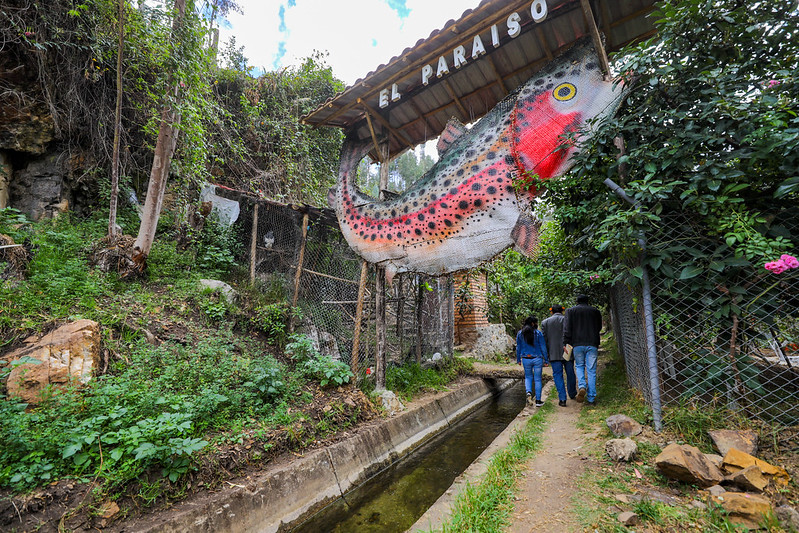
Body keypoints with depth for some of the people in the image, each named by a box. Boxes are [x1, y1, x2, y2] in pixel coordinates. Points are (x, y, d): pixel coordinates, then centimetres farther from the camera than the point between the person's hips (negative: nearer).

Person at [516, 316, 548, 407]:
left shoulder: (520, 333, 1)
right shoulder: (538, 333, -8)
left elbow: (518, 348, 6)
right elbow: (543, 347, -5)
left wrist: (518, 359, 14)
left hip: (526, 359, 2)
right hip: (537, 359, -2)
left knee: (528, 376, 20)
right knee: (537, 379, 9)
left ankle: (529, 392, -4)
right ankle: (538, 400, 14)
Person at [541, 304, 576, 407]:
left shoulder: (545, 322, 3)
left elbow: (544, 340, 1)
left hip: (554, 354, -1)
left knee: (558, 375, 1)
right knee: (570, 373, 16)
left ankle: (562, 399, -6)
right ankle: (572, 394, 32)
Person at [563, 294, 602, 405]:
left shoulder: (571, 311, 5)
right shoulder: (595, 311, 10)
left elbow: (567, 328, -5)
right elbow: (599, 327, 16)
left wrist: (566, 343, -6)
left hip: (577, 344, -1)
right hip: (592, 344, 1)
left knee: (579, 366, 17)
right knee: (591, 370, 5)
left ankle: (582, 386, -8)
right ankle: (591, 399, 6)